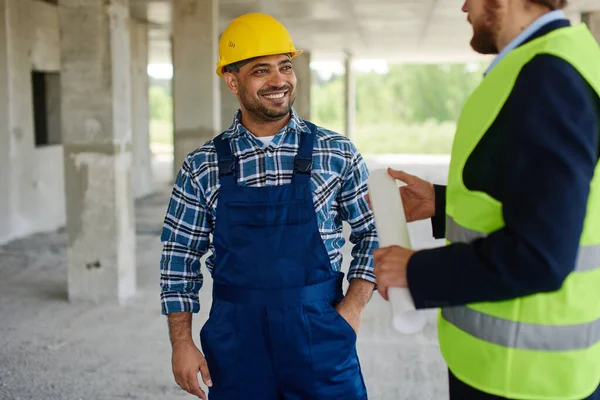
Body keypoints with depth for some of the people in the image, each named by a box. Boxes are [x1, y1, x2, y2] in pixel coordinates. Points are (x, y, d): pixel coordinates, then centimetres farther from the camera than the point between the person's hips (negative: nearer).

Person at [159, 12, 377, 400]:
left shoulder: (337, 153, -2)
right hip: (236, 341, 1)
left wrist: (353, 307, -4)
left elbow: (373, 232, 6)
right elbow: (180, 257, 5)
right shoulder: (203, 167, 0)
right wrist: (182, 342, 2)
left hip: (320, 335, -1)